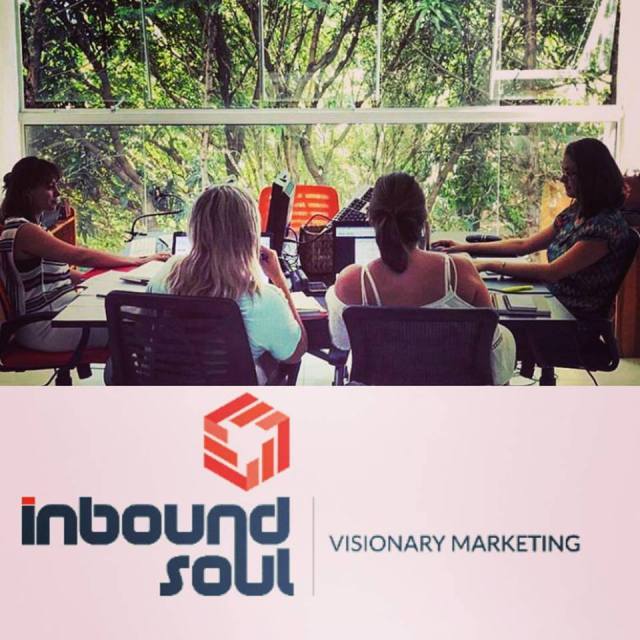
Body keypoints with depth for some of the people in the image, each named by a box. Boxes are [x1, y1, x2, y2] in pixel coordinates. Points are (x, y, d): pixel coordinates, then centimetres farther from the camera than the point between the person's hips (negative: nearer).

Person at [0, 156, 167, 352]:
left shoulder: (29, 227, 14)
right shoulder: (23, 231, -18)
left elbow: (58, 270, 15)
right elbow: (82, 256, -23)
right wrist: (139, 261, -17)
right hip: (43, 327, -10)